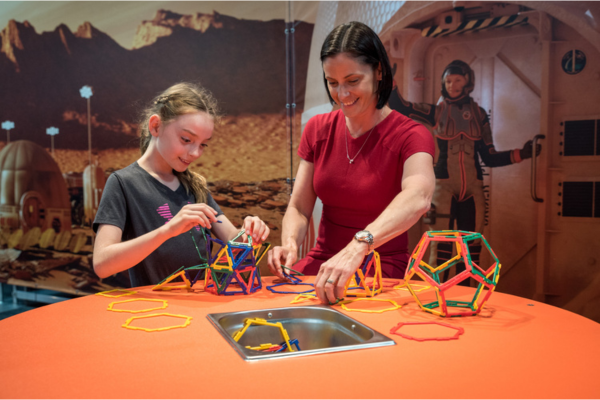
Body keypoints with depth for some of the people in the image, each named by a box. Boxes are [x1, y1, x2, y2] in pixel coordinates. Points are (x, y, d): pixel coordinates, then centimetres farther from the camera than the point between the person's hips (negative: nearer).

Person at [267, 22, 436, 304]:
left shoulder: (410, 135, -10)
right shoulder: (318, 130, 6)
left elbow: (418, 197, -33)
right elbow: (299, 209, 3)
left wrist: (358, 247, -49)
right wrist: (289, 244, -21)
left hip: (383, 269, -4)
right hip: (323, 260, 4)